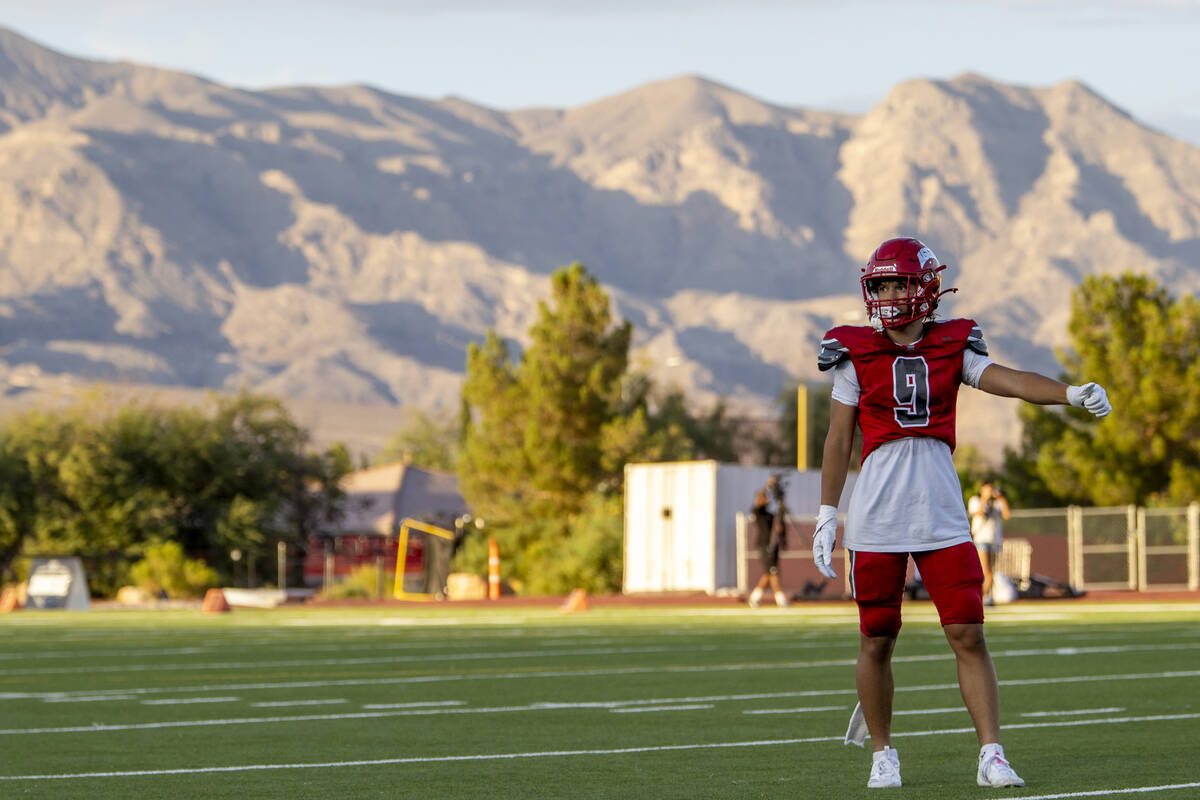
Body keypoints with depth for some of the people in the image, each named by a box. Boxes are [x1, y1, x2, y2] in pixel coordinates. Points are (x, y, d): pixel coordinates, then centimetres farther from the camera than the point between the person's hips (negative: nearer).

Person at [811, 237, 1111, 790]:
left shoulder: (953, 348, 7)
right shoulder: (855, 354, 4)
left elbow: (1008, 380, -7)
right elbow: (838, 439, 6)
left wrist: (1070, 393, -25)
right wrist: (826, 515, 4)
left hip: (941, 512, 1)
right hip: (876, 515, -1)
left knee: (968, 635, -5)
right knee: (876, 640, 3)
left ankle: (991, 755, -3)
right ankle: (882, 753, 20)